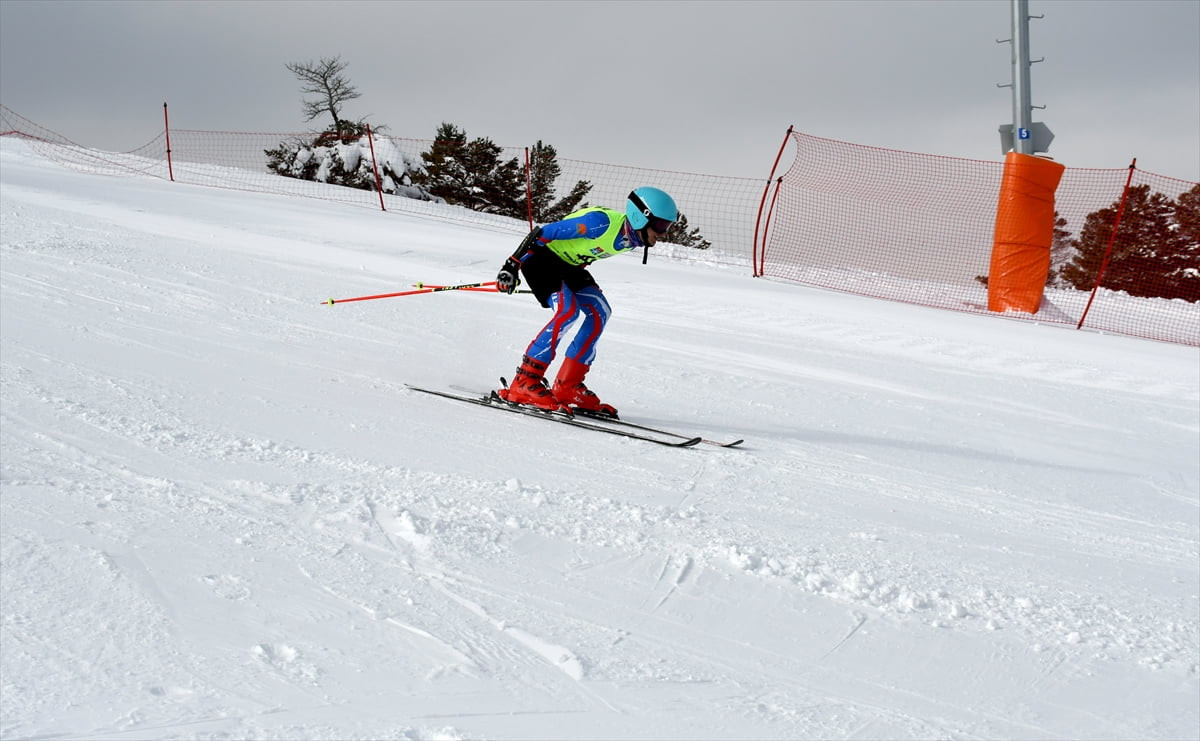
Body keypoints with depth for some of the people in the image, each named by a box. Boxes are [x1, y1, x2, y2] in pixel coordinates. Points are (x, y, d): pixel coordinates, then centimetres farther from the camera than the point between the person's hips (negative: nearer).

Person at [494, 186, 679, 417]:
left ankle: (567, 386, 1)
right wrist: (512, 266, -26)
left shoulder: (633, 238, -4)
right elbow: (541, 233, -27)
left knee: (599, 312, -3)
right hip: (540, 256, -9)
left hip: (568, 264, 9)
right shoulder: (602, 223, -31)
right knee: (568, 311, -26)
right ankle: (523, 383, -21)